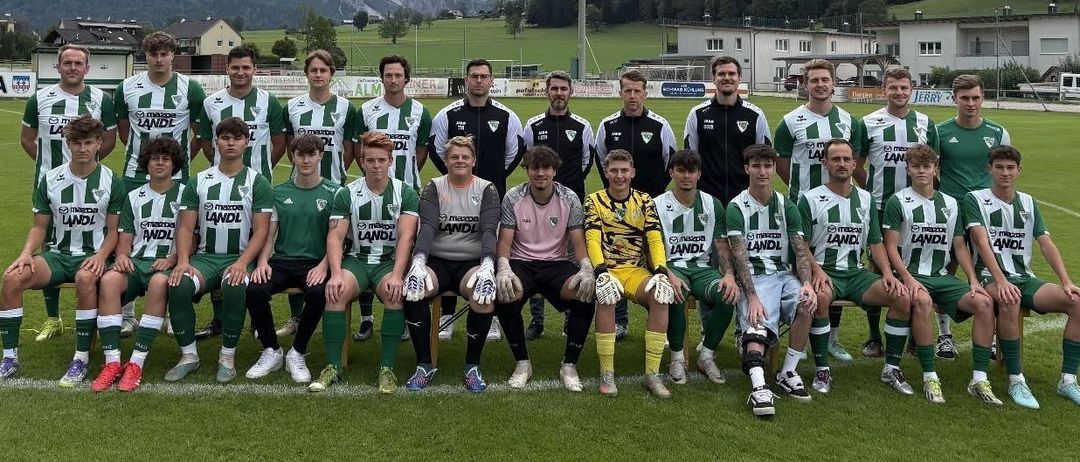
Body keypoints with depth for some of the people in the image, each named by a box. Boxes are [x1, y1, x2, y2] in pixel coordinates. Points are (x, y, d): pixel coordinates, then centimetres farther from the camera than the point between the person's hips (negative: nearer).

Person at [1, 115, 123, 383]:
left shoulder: (111, 182, 0)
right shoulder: (50, 180, 6)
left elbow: (113, 230, 1)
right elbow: (39, 226, 10)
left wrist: (101, 256, -17)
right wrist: (27, 253, -8)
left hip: (93, 256, -3)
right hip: (57, 253, 3)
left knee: (85, 278, -38)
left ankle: (82, 360, -28)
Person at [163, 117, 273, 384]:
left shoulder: (257, 182, 4)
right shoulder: (198, 182, 12)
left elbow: (261, 230, -3)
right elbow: (185, 227, 6)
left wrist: (242, 263, -19)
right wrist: (183, 261, -13)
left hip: (240, 258, -3)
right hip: (205, 256, 3)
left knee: (234, 287, -36)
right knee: (178, 285, -28)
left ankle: (228, 357, -18)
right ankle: (188, 355, -11)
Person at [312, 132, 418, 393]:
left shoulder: (406, 193, 2)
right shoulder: (347, 194, 5)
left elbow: (406, 237, -9)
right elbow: (335, 237, -3)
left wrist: (397, 275, -25)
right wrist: (336, 274, -21)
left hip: (390, 261, -1)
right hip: (356, 260, 1)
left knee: (396, 293, -34)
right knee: (335, 292, -30)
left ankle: (387, 368, -24)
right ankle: (332, 366, -19)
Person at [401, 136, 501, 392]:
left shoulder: (486, 190, 5)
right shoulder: (433, 188, 6)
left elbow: (489, 230, -10)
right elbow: (427, 227, -10)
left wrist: (488, 266, -30)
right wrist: (418, 262, -29)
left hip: (472, 262, -1)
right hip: (437, 261, 1)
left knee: (485, 294, -34)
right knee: (412, 289, -31)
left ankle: (472, 366, -13)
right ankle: (424, 365, -14)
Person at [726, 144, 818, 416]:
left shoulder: (786, 207, 13)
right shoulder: (737, 207, 1)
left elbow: (801, 251, 6)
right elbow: (740, 257, -9)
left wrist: (807, 283, -15)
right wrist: (752, 296, -23)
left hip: (784, 274, 3)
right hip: (753, 278, -3)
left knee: (806, 305, -28)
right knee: (757, 325, -30)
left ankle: (788, 373, -13)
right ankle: (758, 387, -46)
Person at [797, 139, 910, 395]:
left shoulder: (865, 198, 15)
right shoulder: (810, 199, 2)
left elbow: (875, 242, 15)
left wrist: (887, 272, -2)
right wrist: (817, 271, -20)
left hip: (856, 272, 4)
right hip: (824, 272, -4)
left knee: (903, 297, -18)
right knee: (820, 297, -38)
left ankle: (892, 368, -4)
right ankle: (822, 369, -22)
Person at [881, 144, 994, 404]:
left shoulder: (950, 204, 16)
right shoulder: (897, 202, 1)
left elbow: (960, 247, 15)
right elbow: (891, 248, -5)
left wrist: (973, 280, 1)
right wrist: (908, 278, -19)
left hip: (941, 276, 5)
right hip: (910, 275, -5)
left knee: (984, 302, -21)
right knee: (922, 301, -38)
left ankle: (979, 379, -16)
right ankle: (929, 377, -29)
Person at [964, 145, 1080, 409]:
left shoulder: (1028, 203, 16)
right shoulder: (975, 199, 0)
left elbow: (1046, 244, 8)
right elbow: (982, 243, -13)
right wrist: (1001, 280, -27)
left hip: (1024, 278, 5)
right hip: (990, 278, -5)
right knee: (1009, 301, -39)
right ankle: (1016, 381, -26)